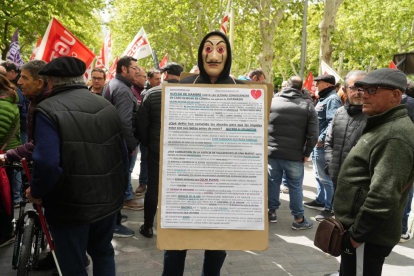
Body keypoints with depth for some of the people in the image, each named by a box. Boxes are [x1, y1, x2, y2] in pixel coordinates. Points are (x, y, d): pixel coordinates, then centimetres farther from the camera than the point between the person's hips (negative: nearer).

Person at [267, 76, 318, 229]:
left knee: (272, 182, 15)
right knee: (295, 187, 9)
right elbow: (313, 135, -5)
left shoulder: (272, 102, 1)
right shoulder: (308, 106, -2)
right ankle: (298, 219, 19)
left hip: (271, 153, 2)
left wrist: (265, 146, 14)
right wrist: (306, 153, 5)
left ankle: (271, 212, 28)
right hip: (295, 156, -1)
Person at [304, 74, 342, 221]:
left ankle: (329, 208, 4)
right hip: (316, 143, 11)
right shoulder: (323, 99, 19)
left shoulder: (332, 99, -13)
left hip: (323, 145, -11)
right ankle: (320, 200, 34)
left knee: (325, 177, -5)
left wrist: (322, 139, -24)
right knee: (319, 175, 20)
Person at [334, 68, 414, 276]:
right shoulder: (383, 126, 12)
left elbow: (384, 197, -29)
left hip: (367, 238, -10)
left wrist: (356, 234, -20)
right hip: (356, 228, 10)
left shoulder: (395, 136, -23)